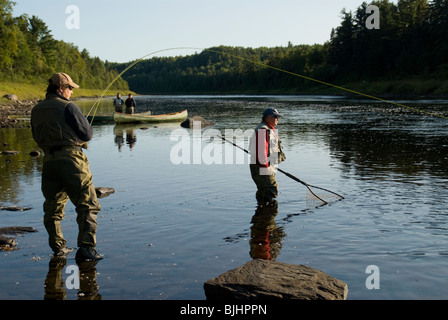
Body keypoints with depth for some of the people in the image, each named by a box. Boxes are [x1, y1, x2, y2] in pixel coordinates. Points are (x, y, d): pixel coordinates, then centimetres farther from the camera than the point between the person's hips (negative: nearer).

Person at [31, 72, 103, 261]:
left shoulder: (36, 110, 12)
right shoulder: (68, 107, -8)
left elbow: (37, 138, 20)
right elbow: (87, 134, -6)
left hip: (48, 160, 7)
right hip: (71, 160, -7)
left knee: (52, 207, 16)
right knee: (87, 205, -2)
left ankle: (58, 248, 20)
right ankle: (86, 248, -7)